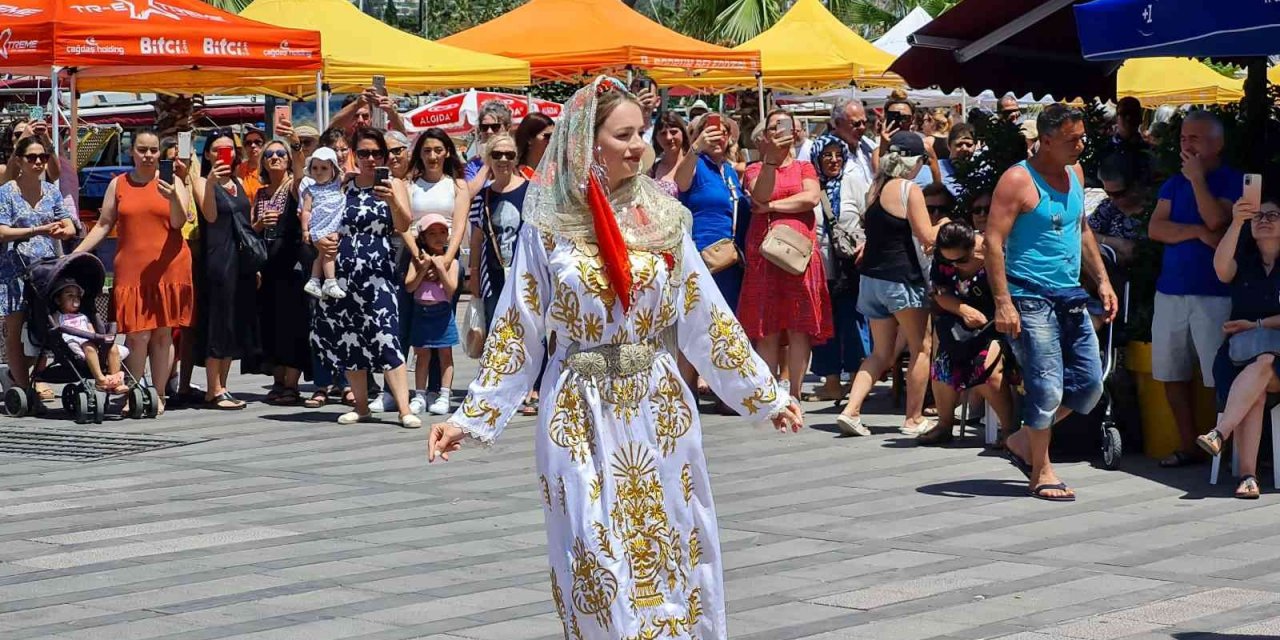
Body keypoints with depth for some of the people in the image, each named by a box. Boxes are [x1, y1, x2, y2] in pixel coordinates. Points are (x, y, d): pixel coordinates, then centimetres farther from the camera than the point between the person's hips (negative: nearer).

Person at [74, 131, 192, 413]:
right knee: (137, 335, -6)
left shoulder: (172, 181, 6)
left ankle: (158, 397, 9)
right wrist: (74, 254, 5)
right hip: (131, 271, 1)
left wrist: (173, 197, -24)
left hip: (168, 270, -1)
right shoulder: (118, 185, 11)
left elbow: (179, 222, -4)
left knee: (163, 334, 2)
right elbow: (103, 225, 13)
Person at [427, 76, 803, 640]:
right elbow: (516, 331, 0)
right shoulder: (548, 226, -4)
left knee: (669, 547, 8)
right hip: (582, 411, -2)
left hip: (658, 405, 2)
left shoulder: (662, 218, 2)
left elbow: (707, 317, 6)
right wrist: (471, 417, -4)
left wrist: (764, 395, 8)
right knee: (596, 558, -1)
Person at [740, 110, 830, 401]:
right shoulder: (755, 169, 12)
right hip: (764, 252, -1)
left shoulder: (805, 167, 15)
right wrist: (771, 157, -17)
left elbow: (812, 197, -5)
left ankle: (795, 393, 2)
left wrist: (772, 207, -6)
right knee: (767, 329, -2)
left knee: (800, 328, -2)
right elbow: (760, 196, -9)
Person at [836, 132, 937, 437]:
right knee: (920, 349, 8)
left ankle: (851, 410, 1)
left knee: (881, 353, 14)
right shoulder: (909, 189, -12)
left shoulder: (876, 188, 9)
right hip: (902, 276, -7)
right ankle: (914, 419, 10)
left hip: (872, 276, 7)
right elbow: (927, 237, -14)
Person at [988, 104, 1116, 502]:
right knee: (1046, 388, -7)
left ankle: (1024, 440, 23)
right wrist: (1003, 303, -22)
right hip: (1031, 300, -8)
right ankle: (1041, 472, 8)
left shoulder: (1075, 173, 13)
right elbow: (993, 241, -15)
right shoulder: (1018, 181, -11)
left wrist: (1102, 279, 17)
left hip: (1070, 298, 8)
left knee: (1089, 384, 8)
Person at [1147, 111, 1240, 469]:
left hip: (1213, 292, -6)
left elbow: (1216, 219, -17)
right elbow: (1156, 228, 2)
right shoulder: (1173, 184, 15)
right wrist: (1198, 232, -10)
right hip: (1171, 289, 6)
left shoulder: (1233, 182, 0)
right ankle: (1189, 446, 16)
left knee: (1220, 377, -9)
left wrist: (1197, 177, -9)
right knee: (1172, 375, 7)